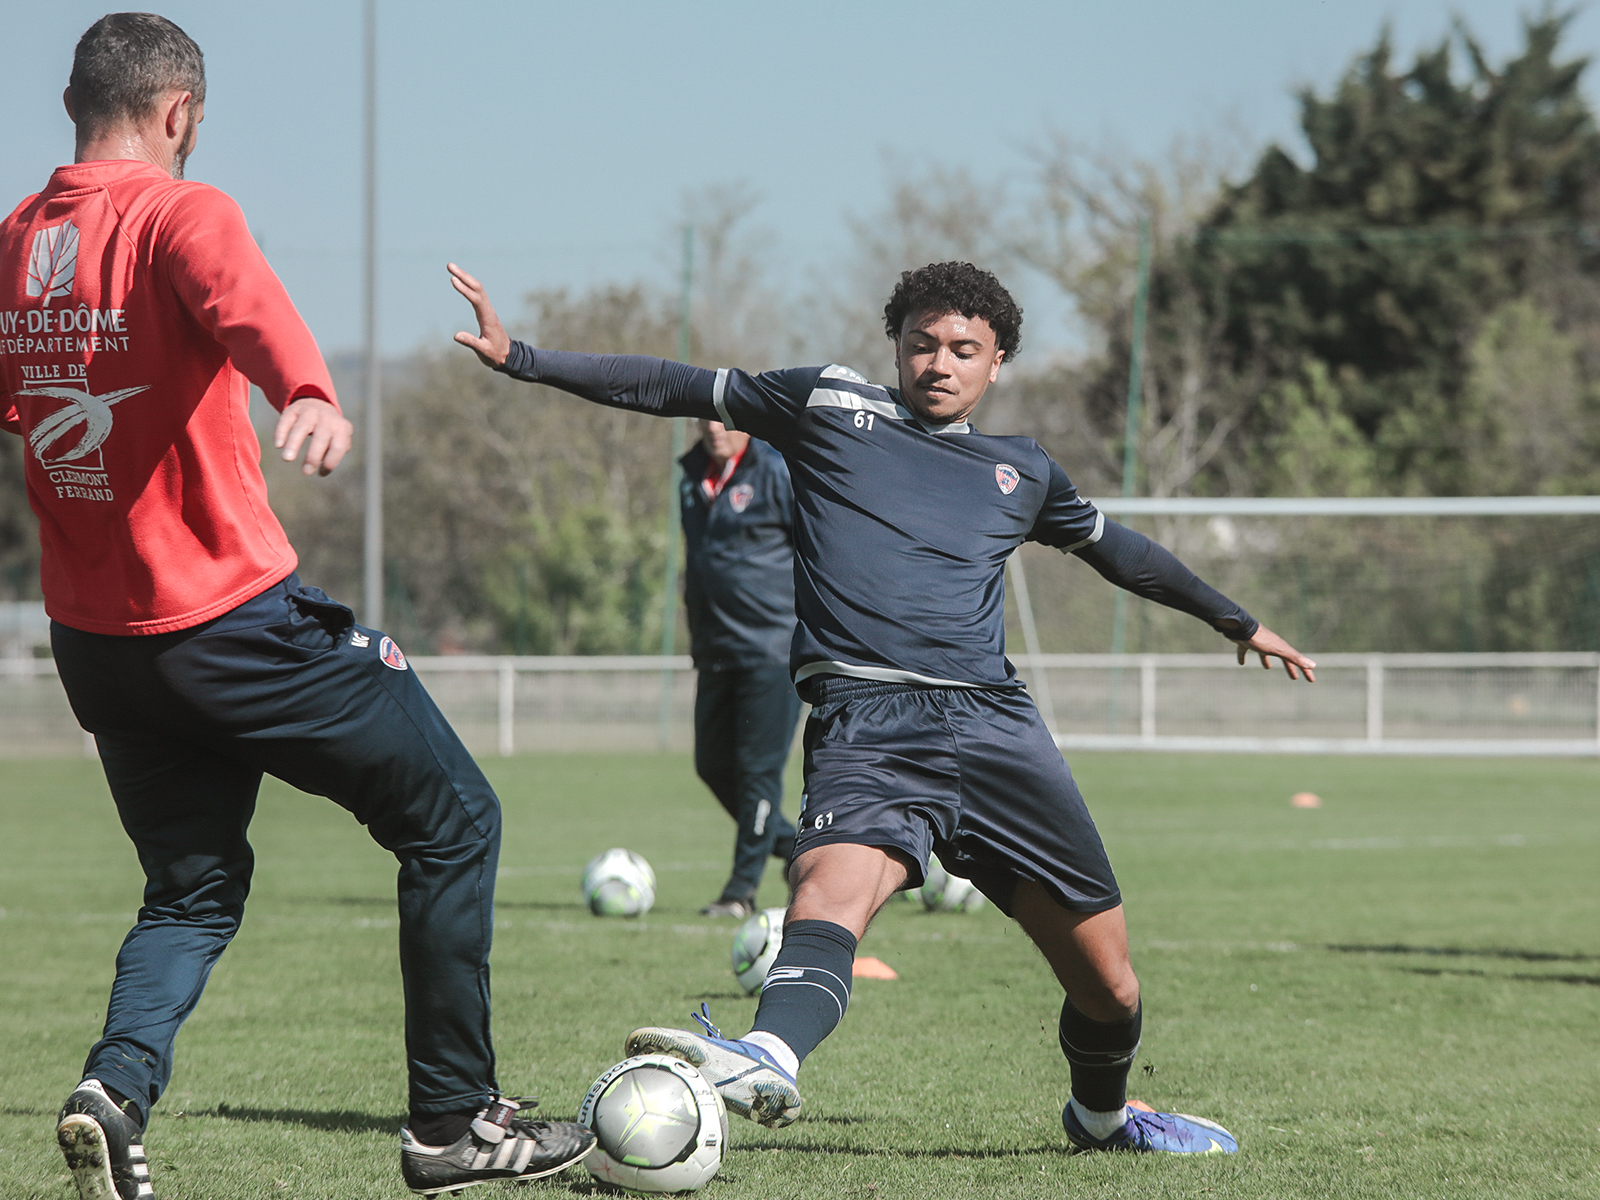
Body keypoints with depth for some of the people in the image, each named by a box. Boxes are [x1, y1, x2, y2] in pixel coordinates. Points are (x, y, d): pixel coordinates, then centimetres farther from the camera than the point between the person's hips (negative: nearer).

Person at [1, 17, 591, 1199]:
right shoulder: (178, 213, -13)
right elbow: (242, 300, -36)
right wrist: (309, 394, -53)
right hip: (232, 616, -7)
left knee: (194, 889, 20)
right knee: (454, 821, 8)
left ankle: (116, 1088, -7)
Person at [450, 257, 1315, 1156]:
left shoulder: (1023, 472, 23)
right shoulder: (829, 406, 14)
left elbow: (1116, 549, 40)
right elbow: (674, 389, 16)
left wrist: (1238, 621, 51)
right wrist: (520, 359, 11)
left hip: (994, 723, 4)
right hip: (867, 722, -4)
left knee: (1110, 984, 2)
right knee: (835, 881, -36)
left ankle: (1103, 1113, 33)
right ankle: (770, 1062, -62)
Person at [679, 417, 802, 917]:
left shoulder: (778, 472, -9)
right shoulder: (693, 479, 13)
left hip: (773, 649, -8)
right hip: (716, 652, 8)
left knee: (759, 767, -6)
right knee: (713, 765, 8)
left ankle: (743, 889, -1)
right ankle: (796, 848, 24)